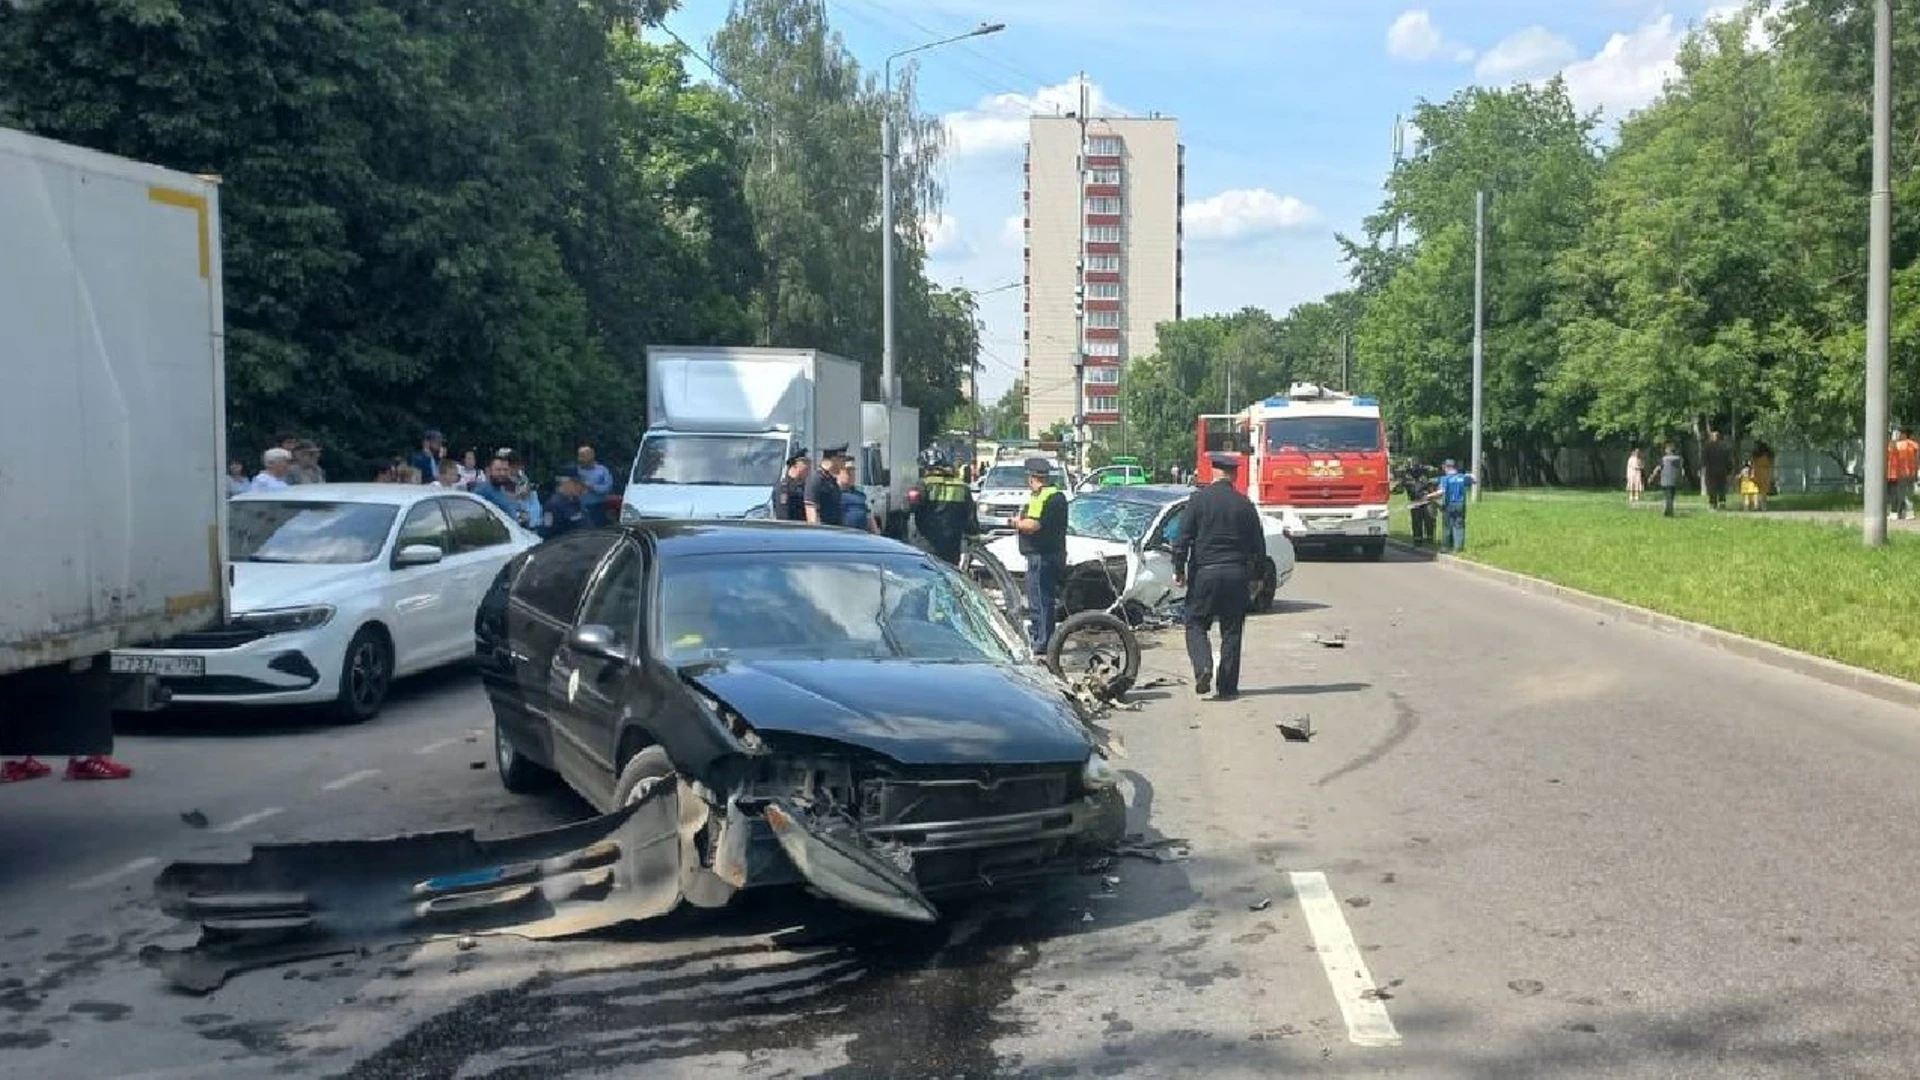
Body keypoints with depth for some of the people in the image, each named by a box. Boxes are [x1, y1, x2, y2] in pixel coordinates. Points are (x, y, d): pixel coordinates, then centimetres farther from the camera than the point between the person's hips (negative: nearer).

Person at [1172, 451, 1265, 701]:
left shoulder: (1199, 499, -4)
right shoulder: (1245, 504, 3)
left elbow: (1183, 538, -7)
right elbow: (1258, 544, 8)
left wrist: (1179, 569, 1)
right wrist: (1254, 575, 19)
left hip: (1204, 573, -2)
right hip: (1237, 575, 2)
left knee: (1196, 625, 9)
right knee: (1231, 631, 8)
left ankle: (1203, 666, -16)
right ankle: (1227, 687, 8)